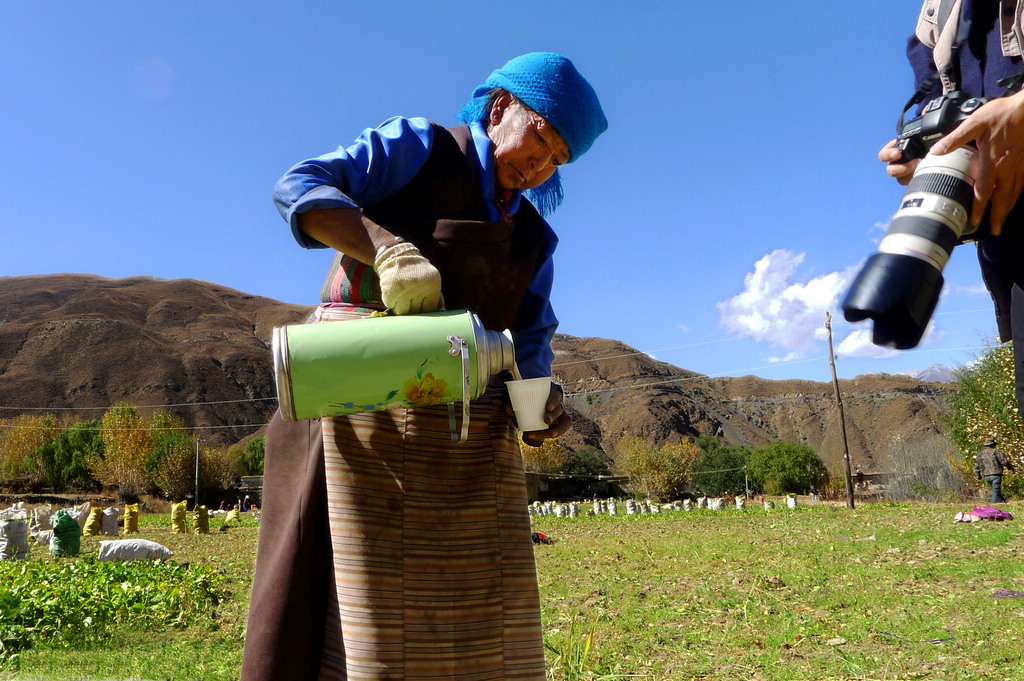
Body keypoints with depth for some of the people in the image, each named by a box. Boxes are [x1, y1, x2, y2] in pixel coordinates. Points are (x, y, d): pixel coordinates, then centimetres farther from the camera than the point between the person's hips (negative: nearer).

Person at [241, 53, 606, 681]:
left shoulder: (532, 234, 19)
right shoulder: (417, 147, 4)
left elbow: (529, 341, 11)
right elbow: (300, 187, -9)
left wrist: (539, 402, -11)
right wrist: (389, 249, -25)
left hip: (471, 429, 6)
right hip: (368, 391, -6)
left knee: (485, 626, 5)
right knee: (369, 606, -5)